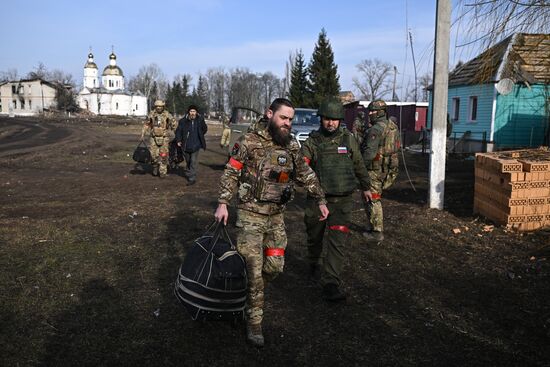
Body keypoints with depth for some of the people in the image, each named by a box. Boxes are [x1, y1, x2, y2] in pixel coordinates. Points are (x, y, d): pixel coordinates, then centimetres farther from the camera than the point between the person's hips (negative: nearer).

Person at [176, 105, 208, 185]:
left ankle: (192, 178, -5)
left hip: (195, 145, -2)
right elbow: (178, 131, 3)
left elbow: (205, 129, 4)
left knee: (194, 161, -8)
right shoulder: (183, 121, -3)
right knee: (188, 160, 18)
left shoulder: (200, 120, -2)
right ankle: (188, 173, 42)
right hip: (186, 145, 2)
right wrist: (178, 140, -7)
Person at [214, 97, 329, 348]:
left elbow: (306, 175, 15)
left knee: (275, 266, 8)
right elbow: (230, 174, -6)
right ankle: (254, 323, 11)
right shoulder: (249, 142, -9)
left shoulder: (292, 146, 6)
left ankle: (249, 294, 36)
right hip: (251, 215, -5)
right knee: (253, 269, -3)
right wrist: (223, 204, -14)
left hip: (277, 216, 5)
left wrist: (320, 200, 11)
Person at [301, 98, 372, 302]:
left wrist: (365, 187, 27)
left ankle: (330, 284, -3)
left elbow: (359, 166, 17)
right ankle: (315, 264, 45)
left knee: (338, 242, -7)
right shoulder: (312, 141, -4)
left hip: (342, 200, 1)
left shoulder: (348, 139, 4)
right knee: (315, 237, 16)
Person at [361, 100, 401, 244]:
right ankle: (373, 225, 31)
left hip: (375, 169, -9)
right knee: (375, 197, 21)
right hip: (388, 168, 9)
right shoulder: (393, 126, 9)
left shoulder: (376, 129, -19)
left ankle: (377, 232, 5)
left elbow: (370, 152, -26)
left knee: (372, 200, 1)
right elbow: (397, 147, 16)